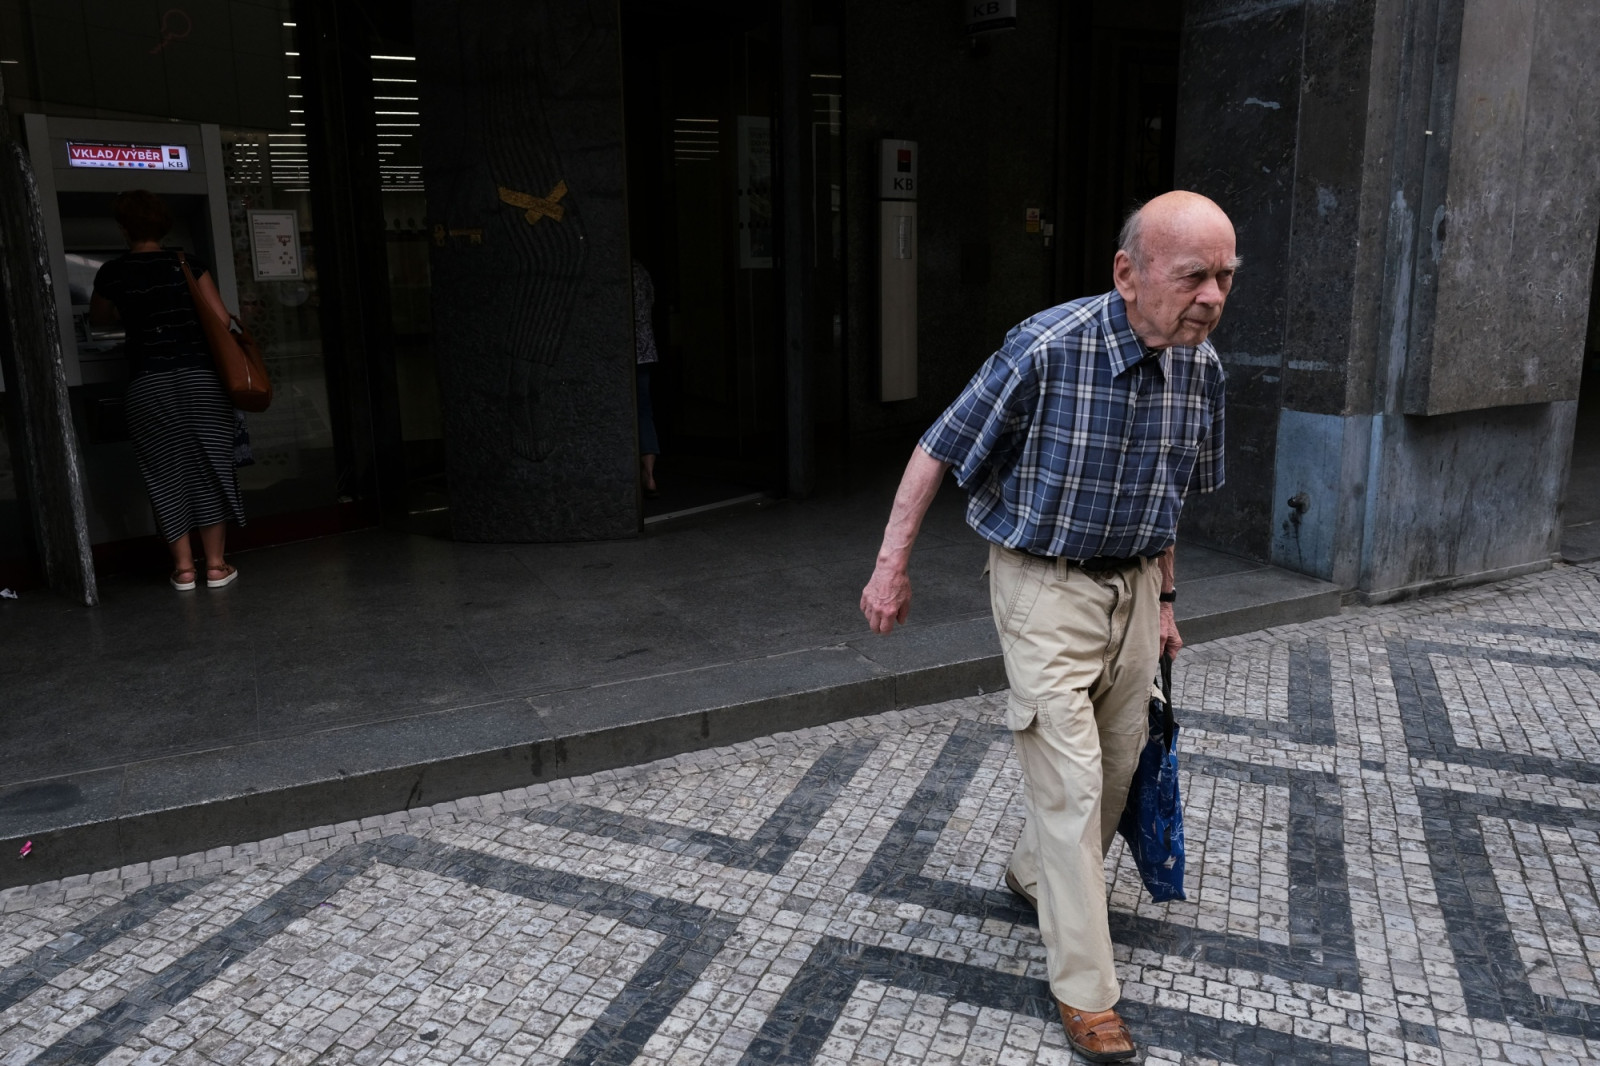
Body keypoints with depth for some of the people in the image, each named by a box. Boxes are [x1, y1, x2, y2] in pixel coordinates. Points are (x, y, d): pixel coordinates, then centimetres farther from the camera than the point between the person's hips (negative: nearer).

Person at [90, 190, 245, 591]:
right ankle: (215, 565, 7)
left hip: (149, 384, 0)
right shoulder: (188, 265, 3)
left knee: (166, 472, 8)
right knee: (210, 467, 6)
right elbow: (222, 320, -4)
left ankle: (183, 567, 10)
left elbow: (98, 318, 26)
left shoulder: (112, 273, 7)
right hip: (201, 376, 0)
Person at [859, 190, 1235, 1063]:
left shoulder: (1201, 367, -4)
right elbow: (938, 450, -15)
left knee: (1116, 768, 17)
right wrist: (891, 565, -14)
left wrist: (1163, 602, 16)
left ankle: (1036, 877, 45)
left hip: (1134, 583, 7)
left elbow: (1164, 492, 11)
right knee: (1071, 780, -5)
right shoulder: (1047, 350, -25)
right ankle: (1084, 990, 9)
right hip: (1045, 584, -6)